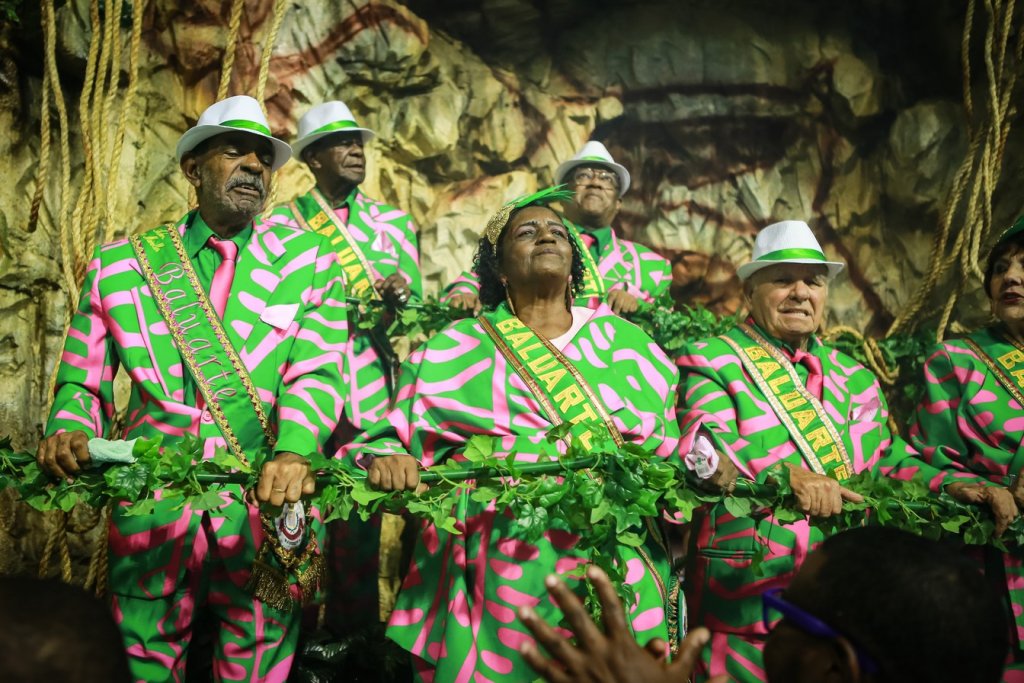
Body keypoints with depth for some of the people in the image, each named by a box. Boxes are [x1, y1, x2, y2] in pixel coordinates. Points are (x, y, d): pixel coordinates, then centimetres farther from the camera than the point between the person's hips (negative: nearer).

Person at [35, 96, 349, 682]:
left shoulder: (310, 264, 6)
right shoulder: (120, 265, 8)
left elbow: (317, 371, -7)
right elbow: (83, 381, 12)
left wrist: (293, 452, -25)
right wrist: (68, 434, -10)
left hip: (266, 507, 0)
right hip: (151, 509, 1)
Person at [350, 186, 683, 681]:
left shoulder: (627, 343, 15)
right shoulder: (459, 350, 9)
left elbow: (674, 445, 15)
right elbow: (394, 436, 5)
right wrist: (386, 461, -16)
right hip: (506, 568, -2)